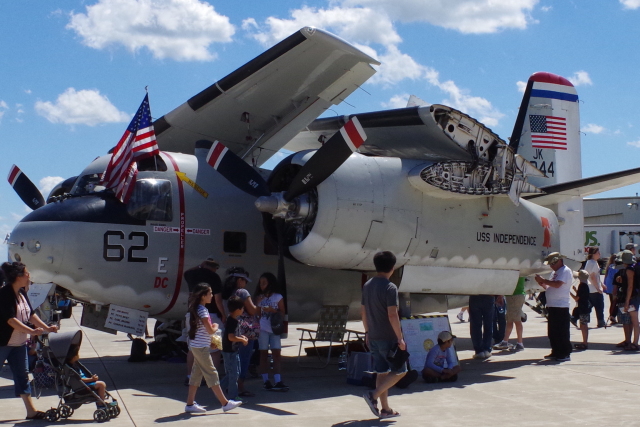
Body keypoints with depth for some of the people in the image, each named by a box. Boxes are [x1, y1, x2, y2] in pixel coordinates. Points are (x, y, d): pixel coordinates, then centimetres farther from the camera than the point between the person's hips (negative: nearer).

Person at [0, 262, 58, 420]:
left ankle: (31, 411, 12)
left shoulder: (22, 293, 8)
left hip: (19, 343, 8)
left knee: (22, 375, 9)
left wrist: (47, 328, 7)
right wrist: (31, 331, -27)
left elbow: (31, 315, 14)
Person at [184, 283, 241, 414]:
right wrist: (216, 326, 1)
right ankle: (225, 403, -2)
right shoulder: (202, 310, -18)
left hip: (195, 345, 10)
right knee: (211, 374, -6)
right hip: (201, 347, -10)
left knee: (197, 374, 12)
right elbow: (210, 330, -21)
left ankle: (190, 404, 14)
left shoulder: (195, 309, 11)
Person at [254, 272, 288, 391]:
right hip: (262, 329, 1)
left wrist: (273, 310, -14)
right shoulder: (258, 297, 8)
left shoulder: (278, 297, 4)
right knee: (263, 354, 3)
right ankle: (266, 381, 7)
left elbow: (282, 313, 2)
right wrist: (258, 303, -11)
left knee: (277, 354, -5)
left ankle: (277, 382, -6)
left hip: (274, 328, 0)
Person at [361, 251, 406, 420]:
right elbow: (392, 315, -21)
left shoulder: (367, 286, 7)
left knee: (382, 372, 13)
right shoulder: (390, 287, -16)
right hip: (388, 338, -7)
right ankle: (373, 395, -8)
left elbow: (363, 311, 14)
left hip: (374, 337, 7)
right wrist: (400, 338, -16)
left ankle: (385, 409, 15)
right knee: (400, 371, 5)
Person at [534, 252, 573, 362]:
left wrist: (543, 280, -16)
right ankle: (556, 352, 20)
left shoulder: (565, 271, -9)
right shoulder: (555, 272, 21)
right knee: (552, 332, 12)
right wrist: (542, 283, 3)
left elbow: (557, 284, -24)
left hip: (561, 307, -10)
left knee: (562, 332, -5)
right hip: (552, 306, 10)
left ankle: (565, 354, -1)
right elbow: (550, 287, 22)